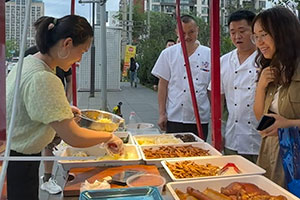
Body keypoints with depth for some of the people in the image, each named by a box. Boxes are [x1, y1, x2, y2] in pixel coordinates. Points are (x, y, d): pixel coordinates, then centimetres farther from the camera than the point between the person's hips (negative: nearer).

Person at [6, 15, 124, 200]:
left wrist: (64, 109, 7)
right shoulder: (43, 79, -29)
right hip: (17, 164, -9)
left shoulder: (29, 61, 1)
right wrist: (109, 136, -13)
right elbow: (74, 138, -28)